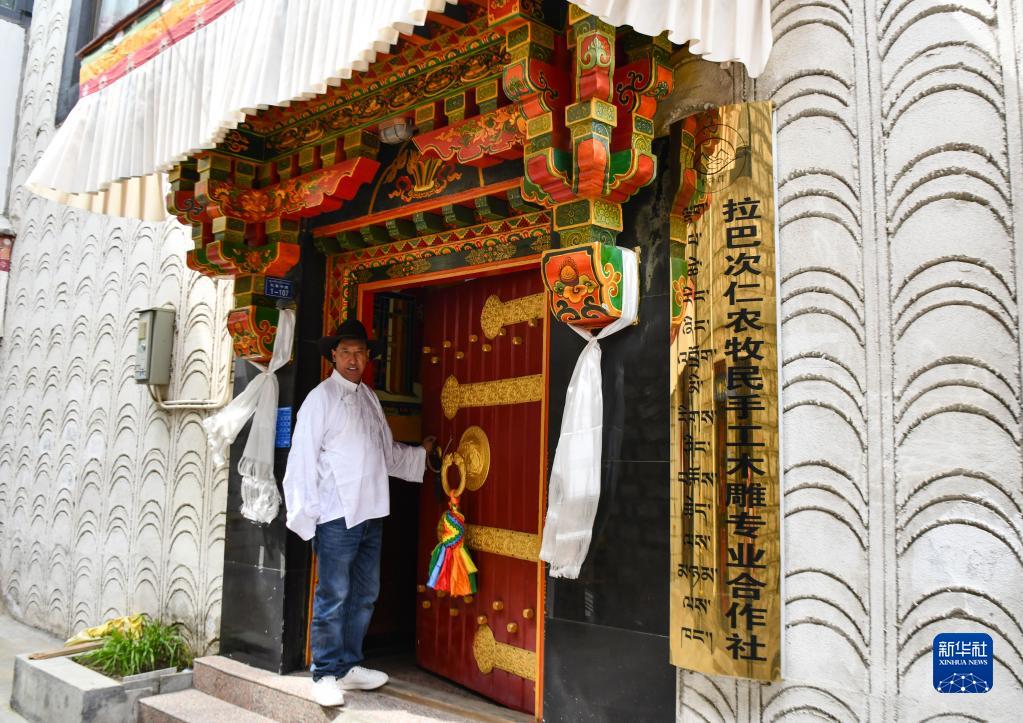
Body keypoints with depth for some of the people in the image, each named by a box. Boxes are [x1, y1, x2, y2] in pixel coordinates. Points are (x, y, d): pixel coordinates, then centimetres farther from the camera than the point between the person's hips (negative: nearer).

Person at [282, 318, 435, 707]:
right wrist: (304, 514, -13)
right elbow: (303, 459, -10)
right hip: (337, 515, -7)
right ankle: (326, 675, 13)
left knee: (364, 594, 15)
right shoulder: (321, 398, -6)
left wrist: (421, 452, 19)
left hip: (371, 513, 7)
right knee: (333, 597, 0)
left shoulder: (370, 398, 14)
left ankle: (349, 665, 28)